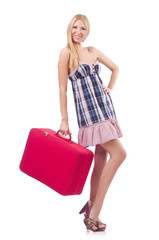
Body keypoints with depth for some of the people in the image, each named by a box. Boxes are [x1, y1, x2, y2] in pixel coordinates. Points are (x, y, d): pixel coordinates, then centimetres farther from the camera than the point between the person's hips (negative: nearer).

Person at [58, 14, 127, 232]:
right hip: (88, 110, -7)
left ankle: (93, 204, 20)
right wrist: (64, 121, -8)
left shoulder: (93, 51, 13)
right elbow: (62, 89, -6)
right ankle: (93, 213, -12)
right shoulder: (66, 53, -5)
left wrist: (110, 88, 12)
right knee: (119, 153, -15)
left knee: (102, 154, 7)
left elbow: (115, 68, 27)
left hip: (104, 106, 7)